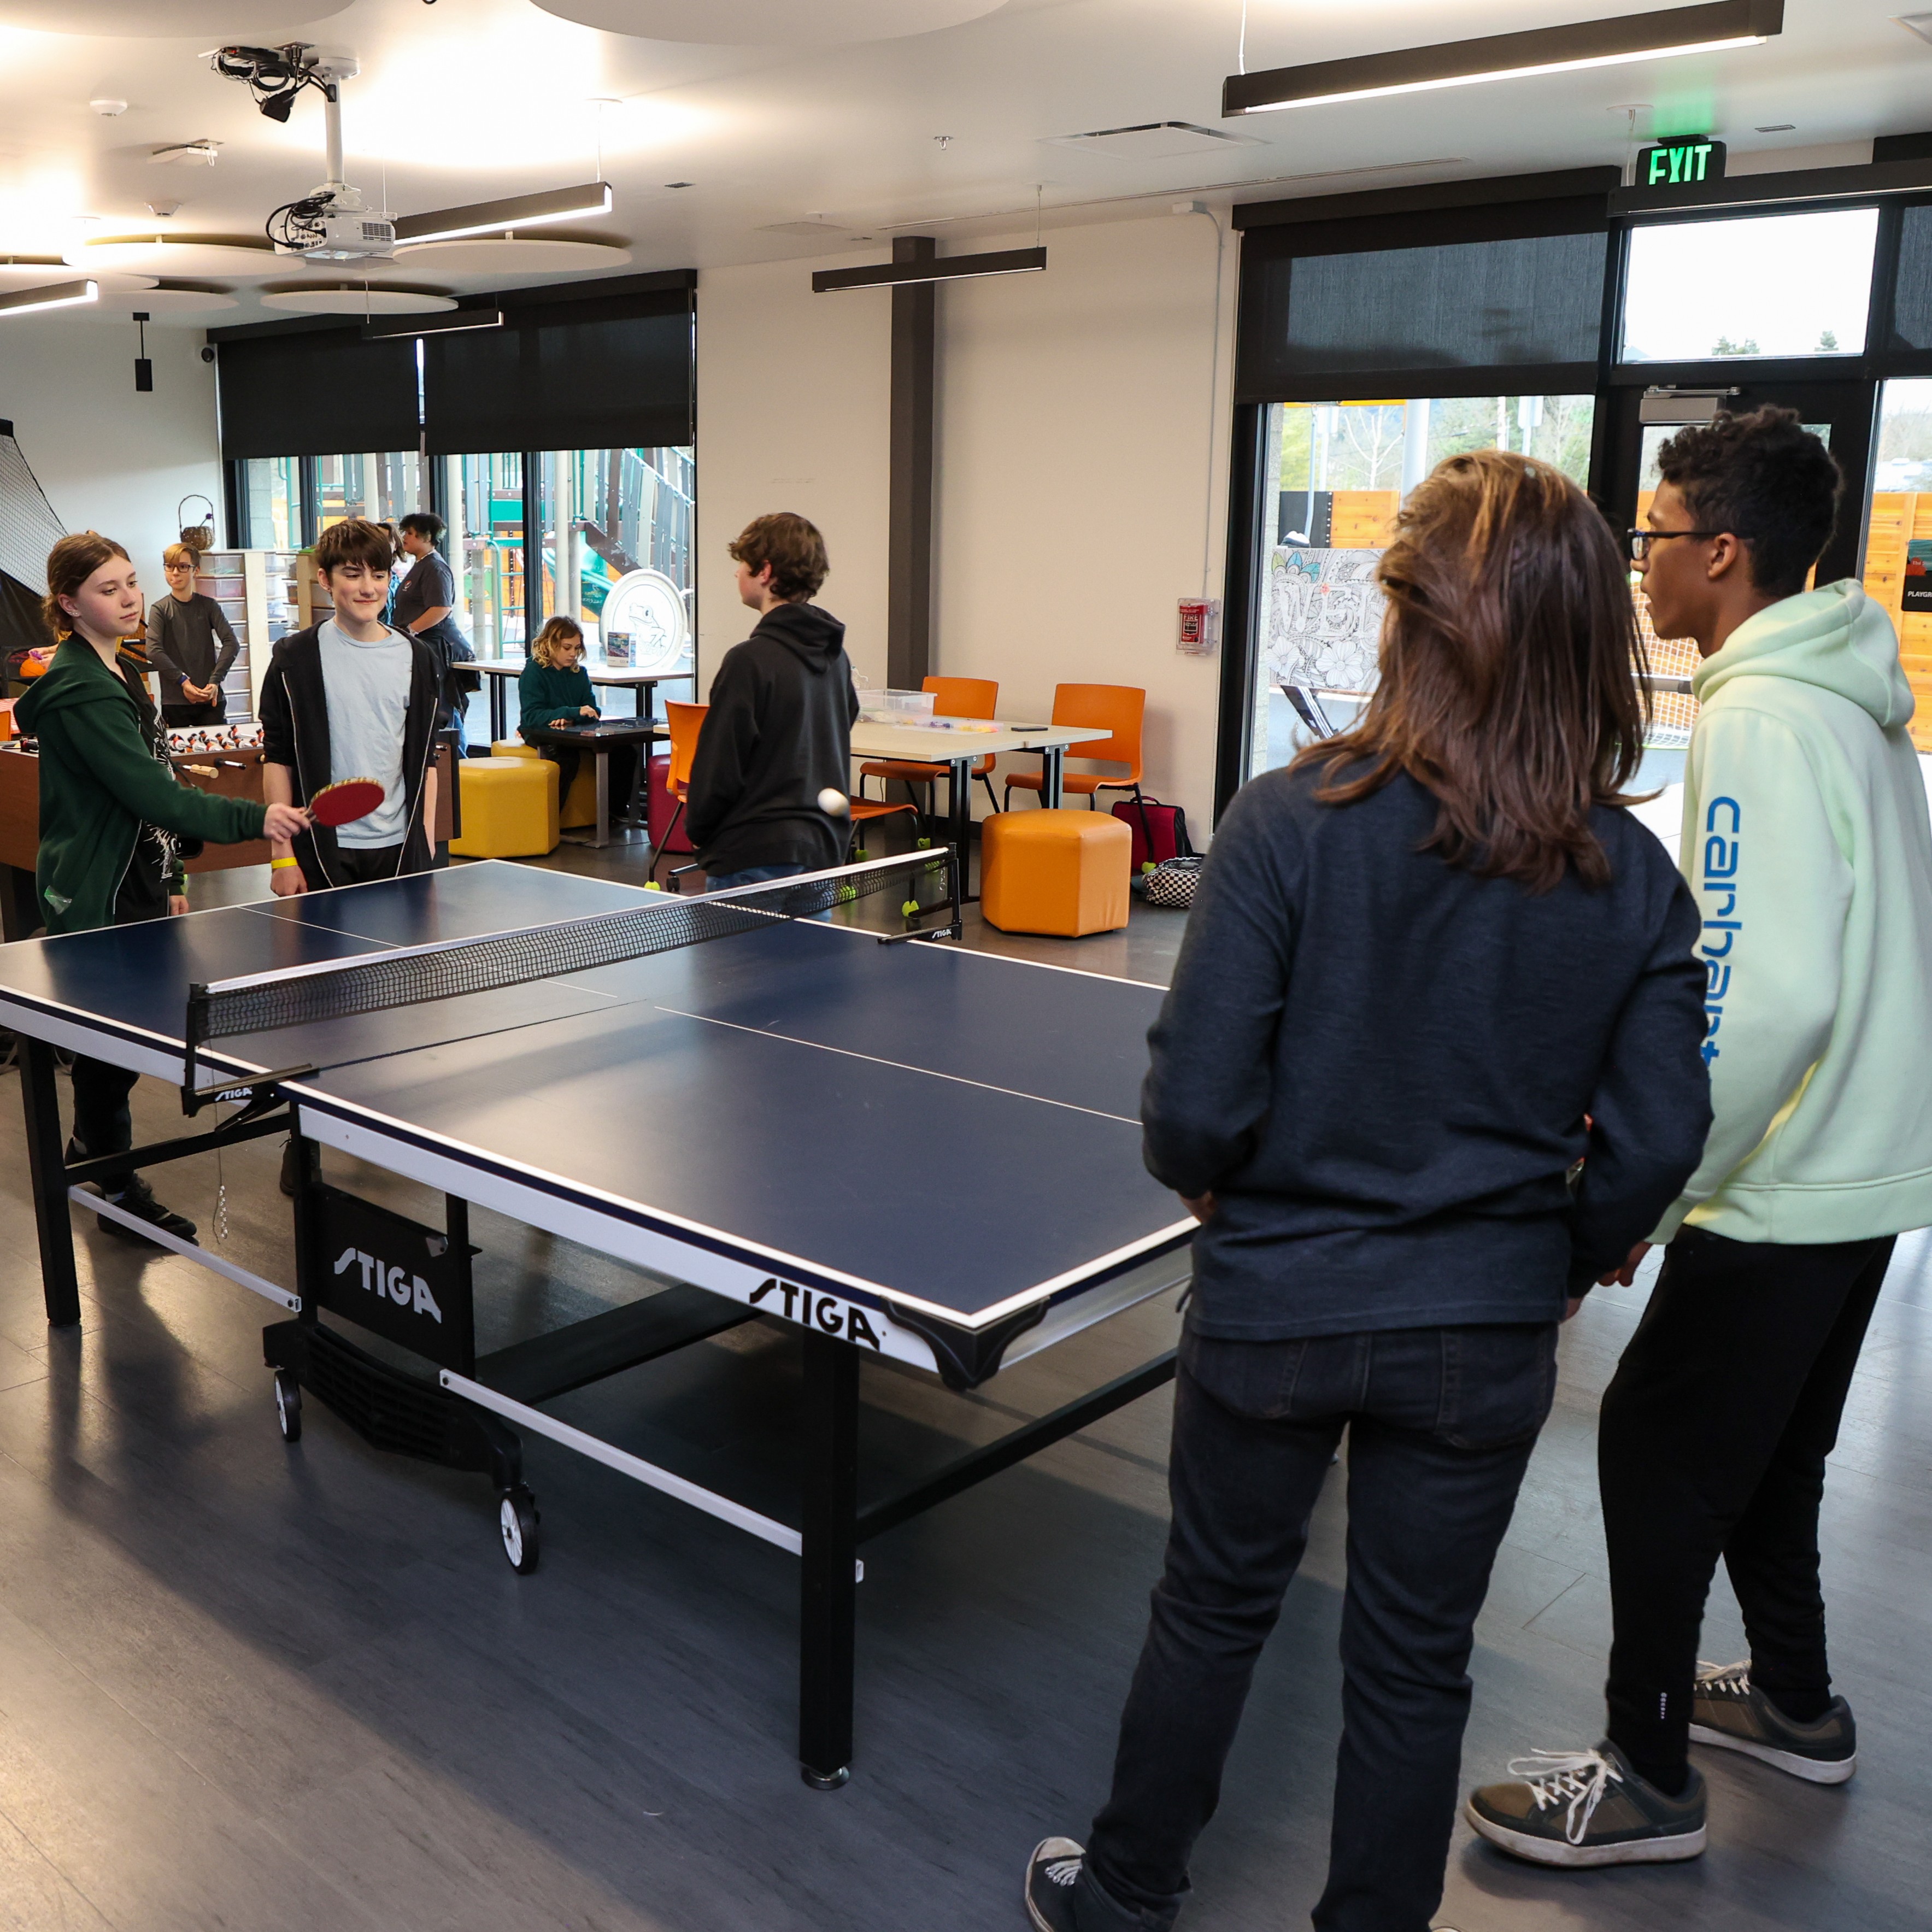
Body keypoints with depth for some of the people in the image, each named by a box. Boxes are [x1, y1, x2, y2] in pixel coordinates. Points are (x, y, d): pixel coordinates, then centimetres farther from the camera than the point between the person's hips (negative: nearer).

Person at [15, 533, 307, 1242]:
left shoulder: (120, 674, 12)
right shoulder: (79, 691, -19)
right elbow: (149, 792, -26)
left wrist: (170, 877, 19)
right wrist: (252, 819, -30)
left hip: (135, 888, 9)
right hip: (97, 898, -9)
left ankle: (91, 1153, 37)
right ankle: (119, 1190, 15)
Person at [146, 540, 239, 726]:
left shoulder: (208, 606, 7)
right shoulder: (160, 609, 4)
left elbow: (231, 643, -3)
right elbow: (153, 651, -8)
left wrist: (215, 681, -13)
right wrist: (183, 681, -16)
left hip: (211, 699, 1)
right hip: (174, 701, -1)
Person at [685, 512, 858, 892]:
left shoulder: (750, 661, -16)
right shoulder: (836, 657, 8)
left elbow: (719, 768, -13)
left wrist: (698, 831, 2)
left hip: (756, 859, -8)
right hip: (824, 849, 8)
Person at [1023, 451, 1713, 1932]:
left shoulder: (1292, 823, -19)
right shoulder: (1638, 884, -8)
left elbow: (1197, 1104, -19)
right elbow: (1654, 1145, -5)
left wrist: (1208, 1186, 3)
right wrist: (1557, 1265, 13)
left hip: (1276, 1308, -1)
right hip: (1485, 1335, 2)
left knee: (1215, 1612, 21)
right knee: (1416, 1662, 19)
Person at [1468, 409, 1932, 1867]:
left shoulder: (1761, 722, -22)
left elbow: (1769, 1000, -29)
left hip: (1787, 1194, -10)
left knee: (1656, 1455, 3)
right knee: (1767, 1450, 23)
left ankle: (1649, 1779, 18)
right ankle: (1796, 1704, 41)